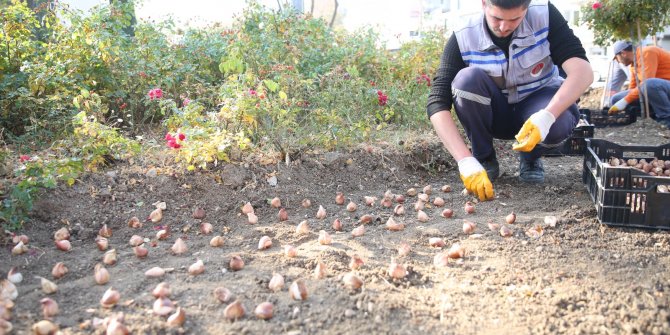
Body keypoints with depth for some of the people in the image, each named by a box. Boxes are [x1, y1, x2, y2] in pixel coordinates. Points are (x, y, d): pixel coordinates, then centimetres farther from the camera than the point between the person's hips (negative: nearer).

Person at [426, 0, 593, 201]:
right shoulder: (463, 39, -22)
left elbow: (582, 71, -29)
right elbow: (437, 103, -28)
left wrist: (547, 116, -46)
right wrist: (466, 161, -40)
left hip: (538, 107, 0)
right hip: (494, 113, 0)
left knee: (561, 120, -35)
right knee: (467, 78, -31)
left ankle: (530, 157, 0)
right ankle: (484, 158, -8)